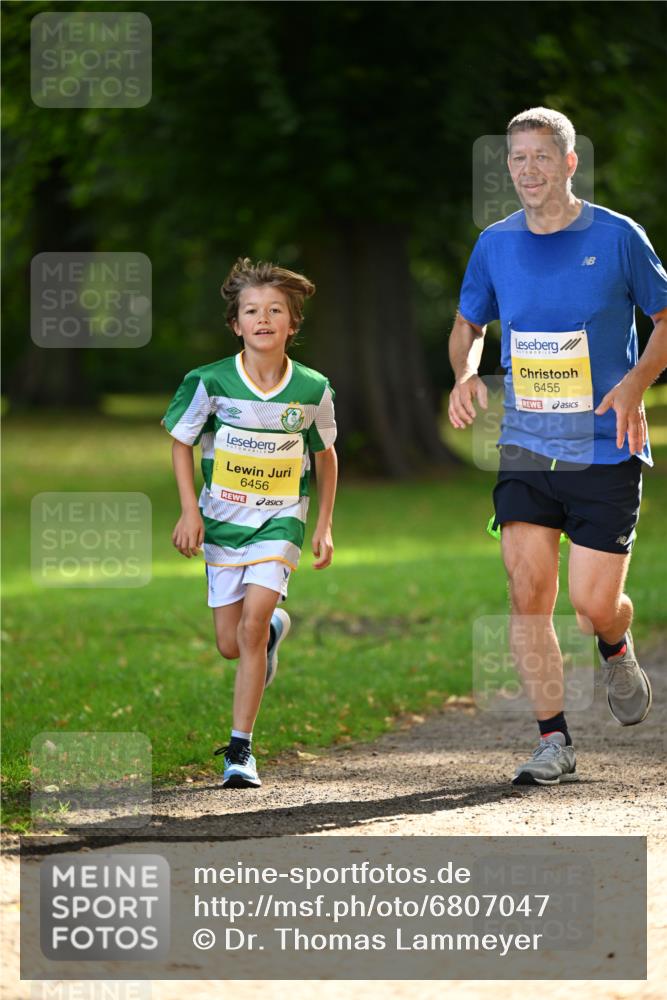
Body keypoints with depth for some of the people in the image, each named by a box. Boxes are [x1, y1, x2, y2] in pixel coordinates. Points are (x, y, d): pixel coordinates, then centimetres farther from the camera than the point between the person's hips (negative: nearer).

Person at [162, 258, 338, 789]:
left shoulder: (312, 389, -6)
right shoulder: (210, 382, -10)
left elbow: (326, 454, 11)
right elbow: (181, 441, 5)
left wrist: (325, 525, 11)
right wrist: (189, 509, -5)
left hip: (280, 520, -1)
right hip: (223, 520, 1)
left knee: (250, 627, -19)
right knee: (231, 644, 5)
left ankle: (241, 748, -11)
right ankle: (274, 627, 43)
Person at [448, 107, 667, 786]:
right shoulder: (495, 244, 5)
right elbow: (468, 325, 19)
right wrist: (465, 373, -3)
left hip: (606, 451, -3)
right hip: (525, 449, 3)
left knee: (593, 605, -5)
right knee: (528, 591, -8)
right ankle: (553, 740, 1)